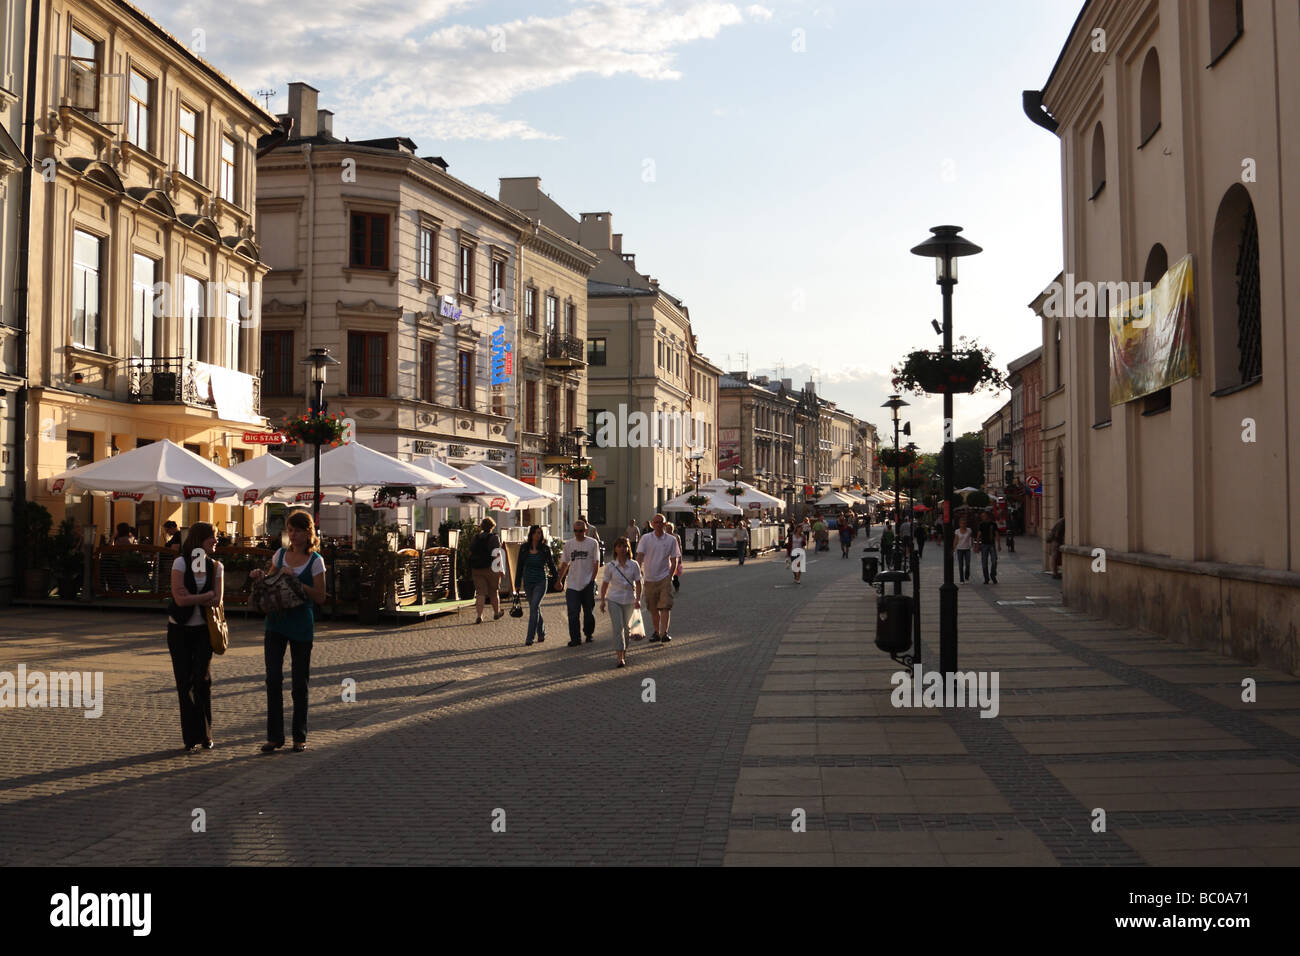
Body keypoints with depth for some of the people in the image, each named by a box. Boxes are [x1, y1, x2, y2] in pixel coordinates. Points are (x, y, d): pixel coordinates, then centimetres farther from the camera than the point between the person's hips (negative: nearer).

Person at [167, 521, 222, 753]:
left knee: (203, 680, -7)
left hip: (203, 629, 2)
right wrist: (207, 595, -11)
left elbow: (216, 601, -8)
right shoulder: (181, 563, -6)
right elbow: (180, 599, -17)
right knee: (185, 683, 0)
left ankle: (205, 734, 6)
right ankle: (191, 738, 7)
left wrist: (191, 598, -17)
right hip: (179, 630, -2)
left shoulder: (216, 566, 4)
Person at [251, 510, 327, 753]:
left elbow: (320, 597, -8)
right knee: (273, 679, 0)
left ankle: (300, 737, 15)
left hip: (301, 625, -4)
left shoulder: (315, 561, -4)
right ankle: (274, 736, 8)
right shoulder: (280, 554, 9)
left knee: (299, 683, 4)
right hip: (276, 621, 4)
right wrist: (260, 577, -2)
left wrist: (295, 581, -18)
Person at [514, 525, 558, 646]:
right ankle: (541, 634, 28)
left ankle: (530, 638, -16)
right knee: (535, 608, 12)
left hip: (540, 582, -3)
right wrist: (517, 584, 9)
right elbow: (520, 567, 9)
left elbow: (551, 565, 6)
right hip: (527, 582, 3)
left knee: (534, 608, -15)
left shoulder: (545, 549, -2)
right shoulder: (524, 548, 3)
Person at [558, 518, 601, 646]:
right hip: (572, 584, 2)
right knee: (573, 613, -6)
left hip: (588, 584, -2)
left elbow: (596, 563, -1)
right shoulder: (568, 544, 9)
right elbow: (564, 564, 15)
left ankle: (589, 634, 27)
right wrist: (559, 580, 12)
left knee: (588, 612, 9)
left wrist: (592, 579, -9)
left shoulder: (592, 543, 0)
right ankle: (575, 638, -2)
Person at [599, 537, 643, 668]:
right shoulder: (610, 566, -4)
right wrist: (602, 600, 2)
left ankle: (625, 650, 36)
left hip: (629, 600, 1)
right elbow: (605, 584, 4)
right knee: (618, 628, -10)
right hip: (614, 600, -1)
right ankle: (620, 658, -13)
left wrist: (638, 599, -9)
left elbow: (638, 583, -1)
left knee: (626, 627, 14)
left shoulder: (634, 565, -4)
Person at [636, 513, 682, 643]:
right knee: (653, 608, 10)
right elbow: (640, 555, -6)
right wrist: (638, 569, -22)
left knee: (665, 606, -13)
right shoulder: (645, 538, 0)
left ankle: (664, 633, -15)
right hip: (649, 578, 2)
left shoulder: (671, 540, 0)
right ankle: (656, 632, 23)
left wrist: (670, 576, -3)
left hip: (665, 578, -1)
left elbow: (674, 560, 4)